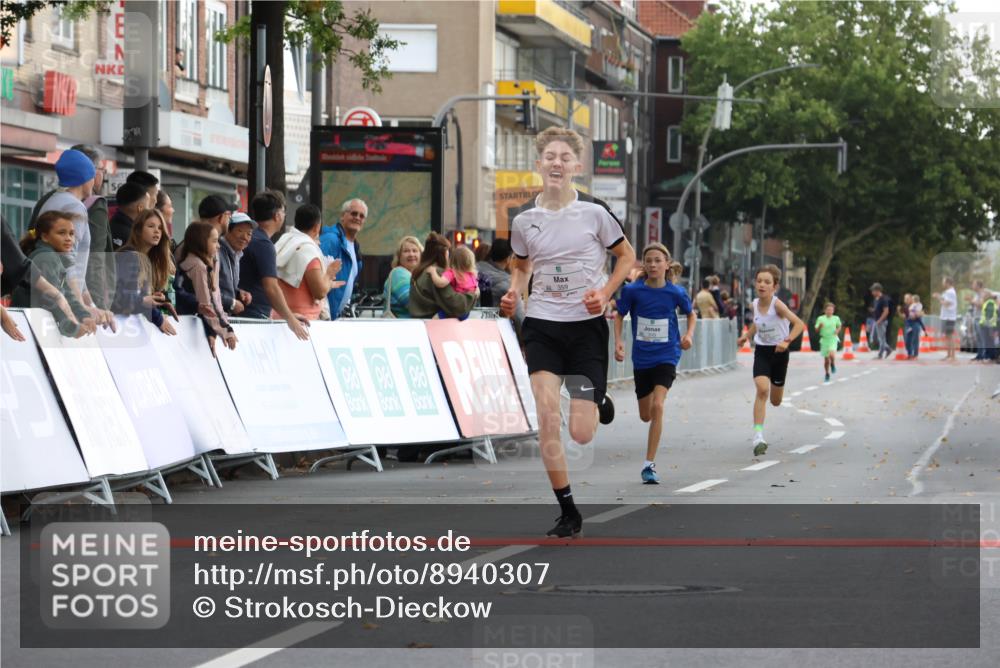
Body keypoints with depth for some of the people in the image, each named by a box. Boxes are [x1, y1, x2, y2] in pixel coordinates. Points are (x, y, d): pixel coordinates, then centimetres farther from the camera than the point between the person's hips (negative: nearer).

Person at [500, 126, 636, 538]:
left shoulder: (594, 213, -7)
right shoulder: (524, 220, 0)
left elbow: (626, 256, 6)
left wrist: (604, 294, -9)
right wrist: (513, 295, -2)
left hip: (586, 326, -2)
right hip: (542, 325, 2)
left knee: (581, 435, -6)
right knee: (546, 415, -15)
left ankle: (598, 405, 34)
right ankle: (568, 512, -3)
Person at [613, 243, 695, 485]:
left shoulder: (676, 293, -9)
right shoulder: (632, 290, -9)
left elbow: (691, 314, 10)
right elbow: (620, 315, 6)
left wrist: (689, 335, -6)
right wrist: (618, 341, -7)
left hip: (666, 356, -2)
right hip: (641, 358, 2)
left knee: (657, 406, -21)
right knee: (645, 415, 13)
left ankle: (649, 465, -16)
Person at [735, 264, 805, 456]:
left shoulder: (777, 305, -20)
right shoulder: (754, 304, -4)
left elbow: (799, 324, -28)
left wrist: (787, 341, -40)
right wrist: (746, 336, 9)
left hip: (779, 352, -2)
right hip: (761, 352, 2)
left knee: (776, 401, 11)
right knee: (762, 389, -23)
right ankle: (758, 435, -25)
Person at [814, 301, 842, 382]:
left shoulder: (836, 318, 0)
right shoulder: (820, 319, -2)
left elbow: (839, 326, 19)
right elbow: (817, 331, 0)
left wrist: (838, 330, -2)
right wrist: (819, 326, -21)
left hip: (833, 339, -1)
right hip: (824, 340, 1)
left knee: (832, 354, -25)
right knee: (826, 359, 6)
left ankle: (833, 365, 9)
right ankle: (827, 374, 25)